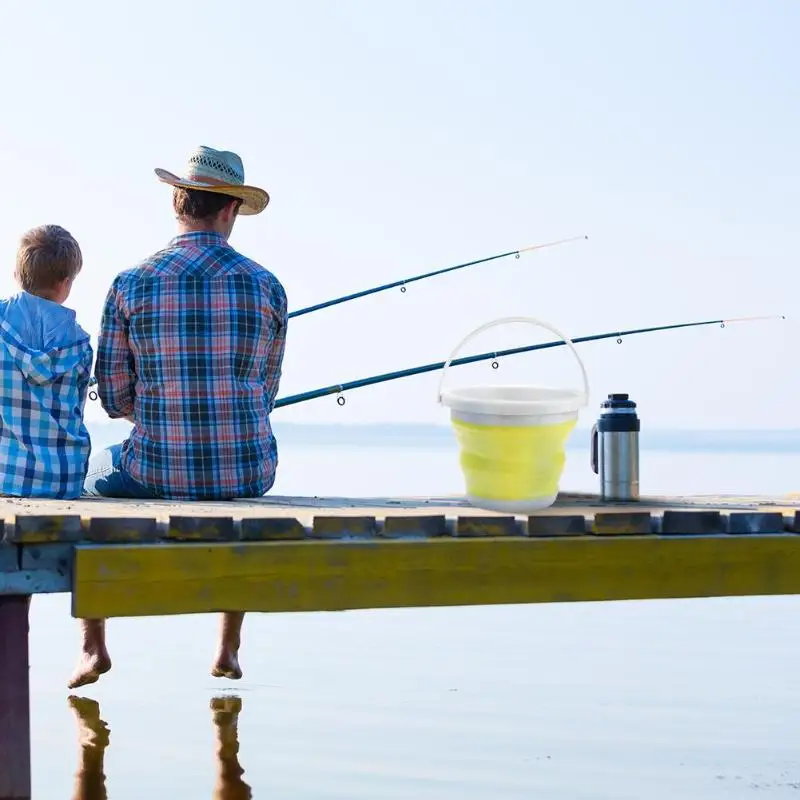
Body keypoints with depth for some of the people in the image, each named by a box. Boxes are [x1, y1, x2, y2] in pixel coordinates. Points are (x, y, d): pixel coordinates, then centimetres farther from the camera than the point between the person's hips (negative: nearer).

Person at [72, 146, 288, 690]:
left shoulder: (131, 284, -5)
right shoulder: (267, 288, -1)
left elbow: (114, 399, 1)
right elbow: (265, 394, 10)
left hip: (158, 472, -1)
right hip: (250, 471, 2)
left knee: (88, 480, 33)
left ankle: (94, 648, 29)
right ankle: (229, 650, 39)